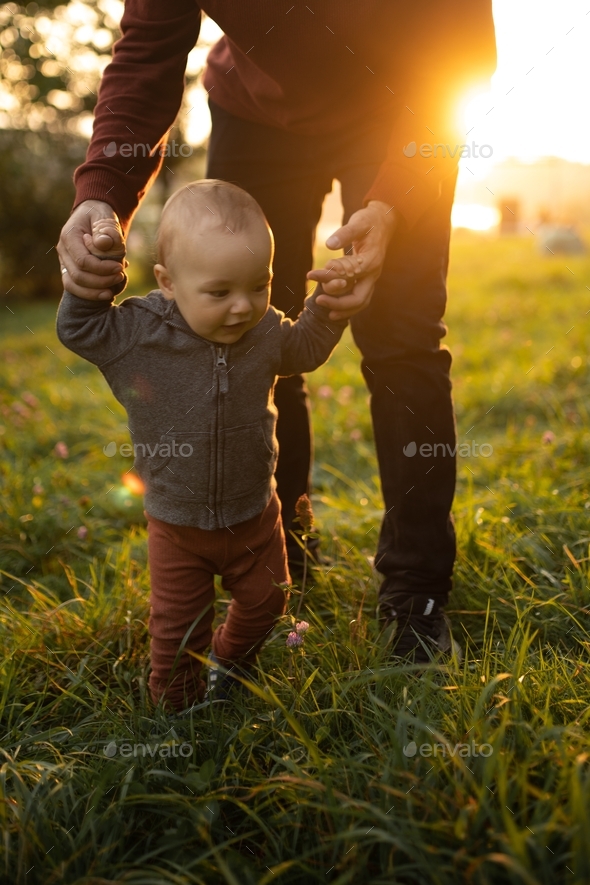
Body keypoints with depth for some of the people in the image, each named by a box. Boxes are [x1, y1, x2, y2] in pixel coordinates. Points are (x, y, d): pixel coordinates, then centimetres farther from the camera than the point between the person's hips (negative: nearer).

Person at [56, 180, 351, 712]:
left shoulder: (266, 332, -12)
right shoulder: (136, 334, -21)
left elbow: (304, 348, 8)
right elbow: (77, 328, -9)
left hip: (254, 515, 3)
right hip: (177, 523, -2)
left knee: (264, 601, 22)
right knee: (178, 623, 12)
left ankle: (230, 667, 52)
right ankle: (178, 701, 39)